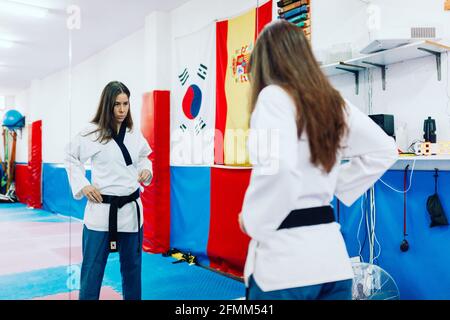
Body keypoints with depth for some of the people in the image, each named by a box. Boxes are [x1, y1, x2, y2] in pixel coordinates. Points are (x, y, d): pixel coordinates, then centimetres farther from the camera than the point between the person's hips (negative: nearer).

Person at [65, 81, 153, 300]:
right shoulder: (92, 132, -7)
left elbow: (143, 158, 20)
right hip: (102, 209, -4)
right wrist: (83, 185, -6)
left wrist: (146, 171, 0)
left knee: (132, 265, 17)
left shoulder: (134, 134, 5)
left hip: (131, 208, 4)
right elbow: (71, 158, 4)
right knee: (93, 267, 6)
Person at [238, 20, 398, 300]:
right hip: (331, 255, 7)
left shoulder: (275, 95, -11)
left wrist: (252, 222, -11)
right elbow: (384, 151, 19)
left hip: (285, 259, -7)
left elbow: (277, 169, -27)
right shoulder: (334, 101, 10)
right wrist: (337, 187, 14)